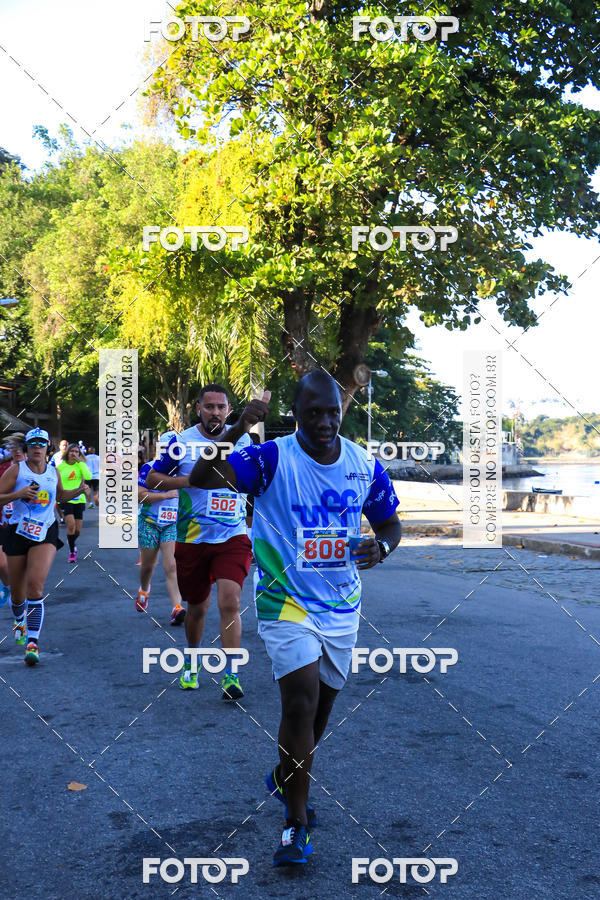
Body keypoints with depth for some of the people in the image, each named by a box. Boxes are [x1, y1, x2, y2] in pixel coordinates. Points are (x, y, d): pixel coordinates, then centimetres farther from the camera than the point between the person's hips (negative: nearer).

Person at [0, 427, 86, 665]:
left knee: (35, 587, -18)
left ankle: (32, 642, -18)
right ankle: (19, 620, 46)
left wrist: (78, 490, 8)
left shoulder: (53, 472, 8)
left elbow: (60, 496, 26)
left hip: (46, 534, 0)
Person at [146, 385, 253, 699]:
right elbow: (152, 479, -1)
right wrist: (193, 479, -14)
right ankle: (192, 662, 41)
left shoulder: (242, 440, 5)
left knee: (230, 602, -16)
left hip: (233, 537, 0)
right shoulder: (181, 442, -2)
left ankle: (230, 676, -9)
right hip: (192, 540, 0)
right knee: (197, 607, 14)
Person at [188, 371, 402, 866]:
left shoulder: (366, 465, -1)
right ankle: (296, 822, 2)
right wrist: (237, 429, -41)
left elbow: (390, 523, 11)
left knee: (321, 704, 17)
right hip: (287, 602, -5)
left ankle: (286, 778, 45)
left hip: (343, 605, 5)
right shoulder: (271, 459, -15)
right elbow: (202, 479, -28)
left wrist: (381, 546, -12)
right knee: (302, 700, -15)